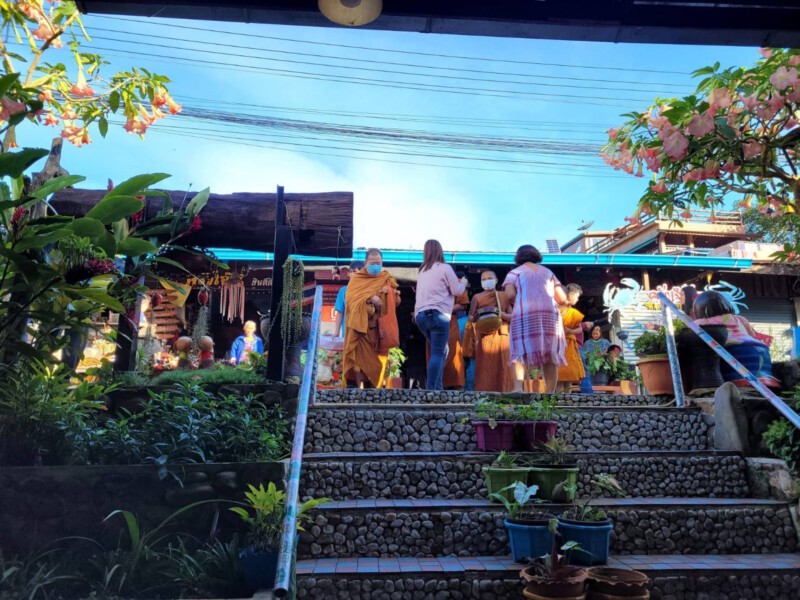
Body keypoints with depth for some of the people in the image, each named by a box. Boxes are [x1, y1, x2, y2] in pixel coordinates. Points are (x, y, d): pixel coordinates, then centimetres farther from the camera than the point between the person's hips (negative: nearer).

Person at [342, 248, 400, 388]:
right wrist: (370, 296, -20)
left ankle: (375, 385, 5)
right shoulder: (356, 278, 8)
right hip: (360, 323, -2)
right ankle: (358, 386, -13)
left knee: (376, 356, 0)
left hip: (379, 325, 2)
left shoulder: (387, 279, 16)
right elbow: (350, 296, -8)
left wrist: (389, 291, -8)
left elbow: (397, 299, 12)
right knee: (359, 354, -12)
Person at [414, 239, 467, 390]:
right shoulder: (445, 268, 1)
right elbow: (457, 291, 3)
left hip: (421, 314, 7)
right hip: (437, 314, -7)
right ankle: (430, 389, -17)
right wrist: (463, 283, 22)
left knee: (441, 350, 16)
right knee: (438, 353, -8)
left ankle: (438, 388, 10)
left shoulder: (422, 270, 22)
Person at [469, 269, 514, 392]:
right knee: (484, 368, -6)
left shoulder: (504, 296, 11)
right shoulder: (477, 297, 10)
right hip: (483, 337, -1)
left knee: (502, 368, -3)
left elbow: (512, 317, 8)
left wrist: (501, 314, -11)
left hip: (501, 336, 1)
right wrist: (476, 316, -16)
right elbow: (470, 318, 6)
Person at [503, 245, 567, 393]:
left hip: (524, 315, -3)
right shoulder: (548, 272, 25)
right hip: (550, 314, 3)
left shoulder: (515, 272, 15)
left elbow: (510, 294, -3)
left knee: (521, 352, -5)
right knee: (550, 354, 5)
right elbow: (562, 297, 16)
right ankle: (550, 392, 2)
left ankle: (518, 387, -24)